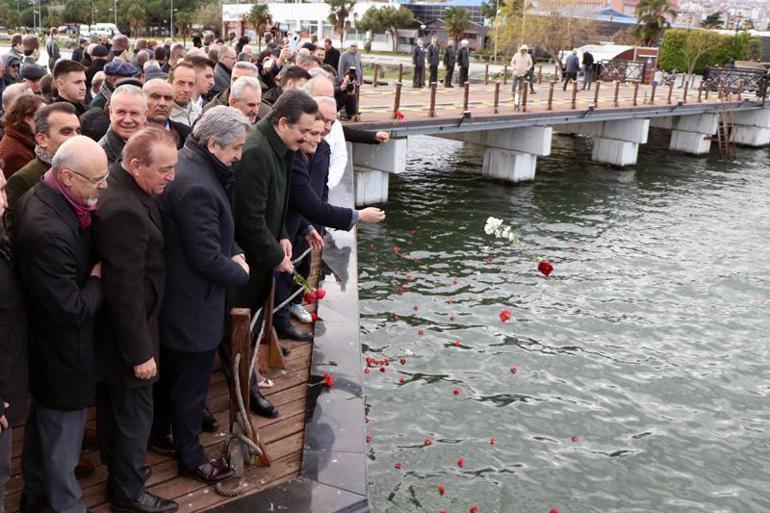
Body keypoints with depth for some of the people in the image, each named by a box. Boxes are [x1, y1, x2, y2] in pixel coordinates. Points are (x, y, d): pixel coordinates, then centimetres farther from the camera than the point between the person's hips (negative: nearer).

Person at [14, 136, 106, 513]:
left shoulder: (41, 197, -5)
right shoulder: (48, 230, -35)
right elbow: (73, 311, -30)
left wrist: (90, 274, -11)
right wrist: (98, 278, -15)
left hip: (43, 340, 10)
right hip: (62, 354, -10)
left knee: (42, 422, 29)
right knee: (62, 439, 13)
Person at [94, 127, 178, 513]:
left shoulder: (121, 186, 0)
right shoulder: (124, 210, -31)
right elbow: (126, 290, -29)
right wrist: (140, 352, -21)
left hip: (113, 325, 10)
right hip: (127, 332, -10)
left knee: (113, 402, 27)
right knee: (134, 412, 9)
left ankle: (117, 463, 49)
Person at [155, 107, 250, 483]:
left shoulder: (187, 164, 2)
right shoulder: (196, 186, -30)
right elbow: (207, 259, -27)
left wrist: (234, 252, -2)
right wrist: (241, 274, -10)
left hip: (172, 294, 10)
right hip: (193, 302, -10)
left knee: (168, 370, 26)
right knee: (191, 381, 8)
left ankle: (158, 428, 45)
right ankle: (190, 457, 25)